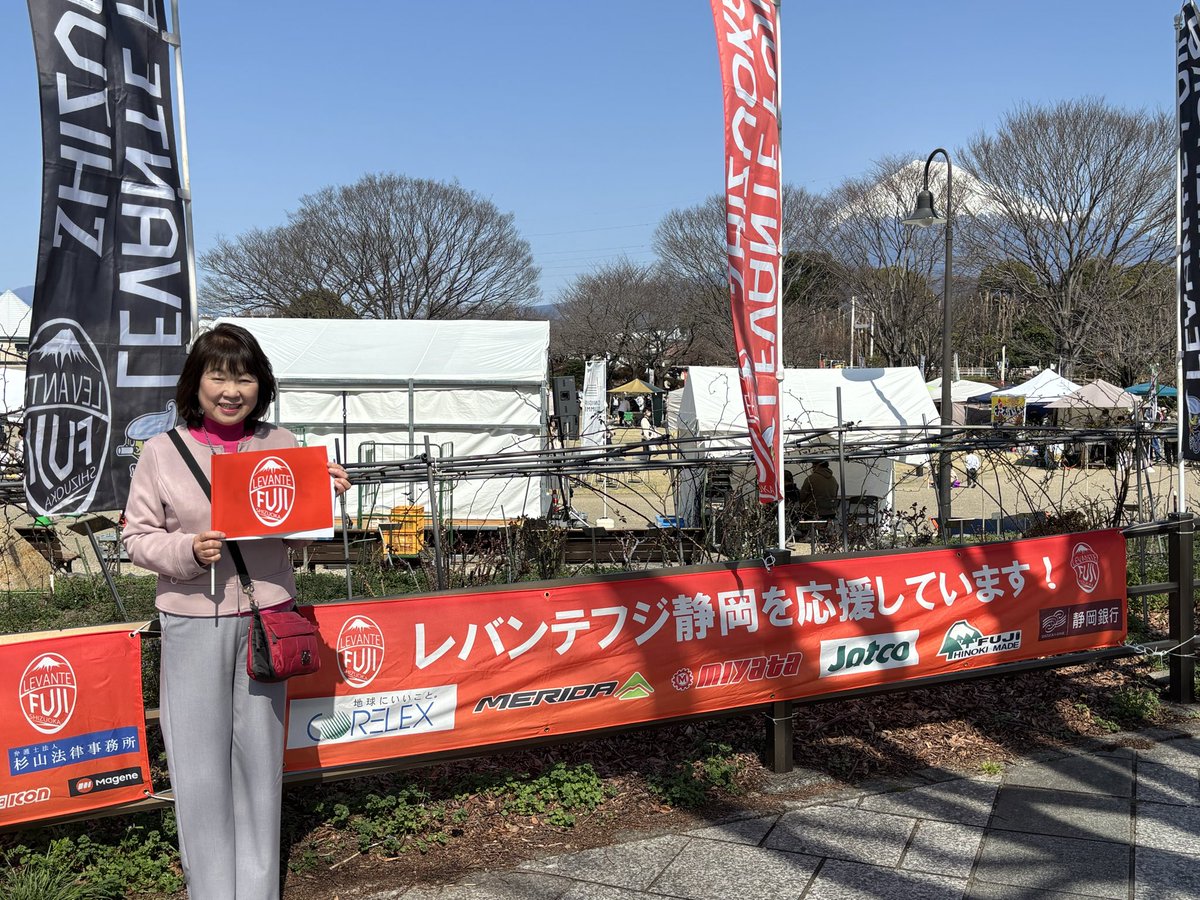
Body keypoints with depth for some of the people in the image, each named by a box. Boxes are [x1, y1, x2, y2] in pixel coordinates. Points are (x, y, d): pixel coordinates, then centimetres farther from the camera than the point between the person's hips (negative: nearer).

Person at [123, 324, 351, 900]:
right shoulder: (164, 452, -3)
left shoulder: (280, 444, 2)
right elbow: (137, 538, 1)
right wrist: (188, 549, -17)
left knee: (260, 755, 11)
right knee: (200, 763, 5)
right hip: (193, 621, -1)